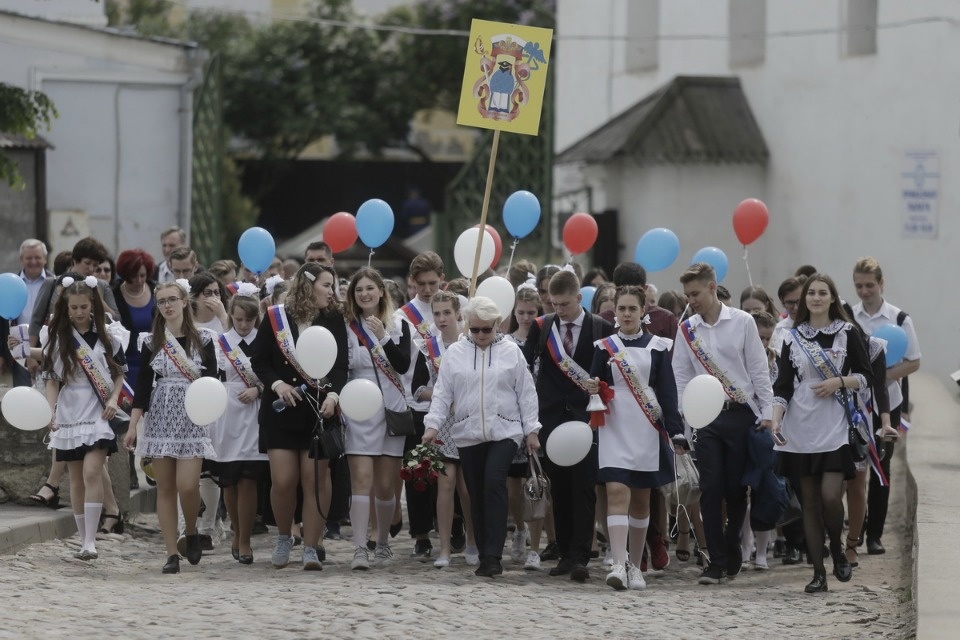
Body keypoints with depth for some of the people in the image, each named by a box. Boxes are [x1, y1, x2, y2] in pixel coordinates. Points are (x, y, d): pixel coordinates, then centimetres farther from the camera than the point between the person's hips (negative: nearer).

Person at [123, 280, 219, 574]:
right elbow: (143, 384, 5)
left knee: (187, 485, -13)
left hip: (192, 419, -2)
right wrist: (133, 426, 0)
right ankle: (172, 553, 4)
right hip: (160, 418, 2)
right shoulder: (150, 341, 5)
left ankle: (192, 532, 16)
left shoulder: (202, 340, 1)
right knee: (165, 488, 1)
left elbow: (212, 380, 4)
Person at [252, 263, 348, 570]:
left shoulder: (333, 319, 1)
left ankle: (311, 548, 5)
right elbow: (259, 360, 3)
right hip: (281, 409, 0)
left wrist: (333, 394, -21)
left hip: (319, 410, 1)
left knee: (315, 479, -2)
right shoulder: (276, 317, -1)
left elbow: (340, 365, -4)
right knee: (283, 481, -4)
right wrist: (276, 384, -13)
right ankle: (283, 538, 20)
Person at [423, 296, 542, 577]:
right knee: (477, 494, 5)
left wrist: (531, 430, 3)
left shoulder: (511, 352, 3)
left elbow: (526, 394, 6)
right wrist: (433, 424, -5)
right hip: (468, 434, 3)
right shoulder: (455, 353, 6)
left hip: (504, 432, -3)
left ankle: (493, 555, -20)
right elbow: (443, 393, 6)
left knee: (494, 484, -20)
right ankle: (486, 557, 13)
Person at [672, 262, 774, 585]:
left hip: (741, 414, -2)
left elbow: (759, 370, 0)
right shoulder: (687, 329, 6)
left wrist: (767, 414, -4)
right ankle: (717, 562, -2)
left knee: (736, 488, 3)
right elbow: (681, 378, 7)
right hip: (706, 418, 2)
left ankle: (731, 547, 24)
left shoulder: (742, 322, -1)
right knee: (711, 489, -4)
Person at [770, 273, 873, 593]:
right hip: (800, 429, 2)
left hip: (835, 427, -2)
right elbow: (783, 386, 4)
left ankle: (837, 548, 14)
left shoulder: (847, 333, 3)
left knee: (830, 495, -15)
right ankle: (818, 573, 8)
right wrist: (775, 420, -9)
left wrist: (839, 382, -12)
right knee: (809, 501, 3)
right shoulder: (793, 337, 7)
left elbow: (866, 376, 5)